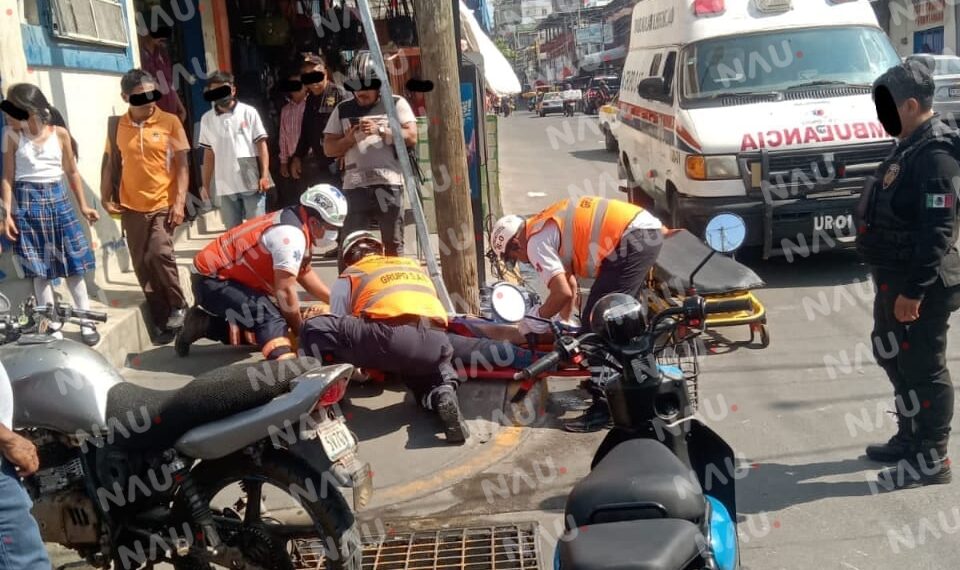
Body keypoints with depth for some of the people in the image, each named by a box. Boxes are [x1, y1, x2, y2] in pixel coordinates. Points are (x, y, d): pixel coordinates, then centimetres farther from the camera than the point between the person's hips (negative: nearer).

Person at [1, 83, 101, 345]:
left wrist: (83, 205, 11)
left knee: (73, 263, 4)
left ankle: (86, 321, 13)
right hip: (28, 202, -1)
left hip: (57, 199, 1)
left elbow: (72, 171, 9)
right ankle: (53, 326, 12)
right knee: (39, 269, 4)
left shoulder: (60, 133, -1)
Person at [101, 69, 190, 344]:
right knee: (143, 266, 5)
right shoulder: (117, 126, 2)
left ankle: (178, 305, 2)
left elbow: (181, 165, -5)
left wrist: (179, 202, -12)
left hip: (163, 204, -3)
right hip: (131, 207, 3)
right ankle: (163, 321, 17)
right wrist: (105, 198, 4)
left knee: (159, 254, -21)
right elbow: (110, 163, 11)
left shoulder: (170, 122, -4)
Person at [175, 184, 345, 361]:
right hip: (212, 280, -10)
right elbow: (285, 290, -24)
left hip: (225, 275, 10)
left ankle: (202, 323, 19)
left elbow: (304, 273, 15)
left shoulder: (293, 221, 4)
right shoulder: (291, 234, -25)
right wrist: (300, 329, -11)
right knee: (271, 320, -25)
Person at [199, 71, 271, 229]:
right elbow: (209, 154, 12)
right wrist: (206, 184, 11)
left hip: (252, 183, -3)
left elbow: (261, 145, 0)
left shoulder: (248, 112, -1)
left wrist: (264, 176, -8)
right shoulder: (207, 119, 6)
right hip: (225, 186, 3)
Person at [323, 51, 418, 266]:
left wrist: (381, 130, -12)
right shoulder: (343, 110, 15)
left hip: (389, 183, -1)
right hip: (355, 185, 1)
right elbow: (328, 148, 13)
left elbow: (411, 137, -2)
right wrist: (349, 139, -7)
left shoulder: (396, 104, 8)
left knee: (393, 243, 6)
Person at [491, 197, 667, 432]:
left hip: (633, 240, -11)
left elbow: (563, 292, -13)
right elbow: (570, 283, 32)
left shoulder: (536, 242, -7)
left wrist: (535, 318, 3)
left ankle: (605, 405, -6)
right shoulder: (547, 227, 22)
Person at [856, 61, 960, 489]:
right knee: (894, 359, 20)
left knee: (922, 369, -1)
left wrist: (915, 290, -25)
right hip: (894, 279, 11)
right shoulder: (909, 147, 12)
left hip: (919, 286, -11)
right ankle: (909, 439, 35)